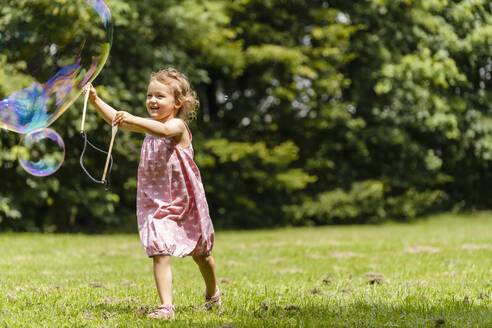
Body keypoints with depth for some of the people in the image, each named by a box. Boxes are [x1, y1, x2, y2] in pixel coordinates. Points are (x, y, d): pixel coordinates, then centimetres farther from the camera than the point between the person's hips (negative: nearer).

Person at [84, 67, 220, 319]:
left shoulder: (178, 126, -16)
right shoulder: (148, 125, 6)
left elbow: (164, 130, -39)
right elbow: (117, 119, 0)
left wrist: (132, 119, -52)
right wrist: (96, 101, -15)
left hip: (185, 202, -4)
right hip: (155, 203, 4)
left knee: (199, 253, 16)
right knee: (160, 253, -14)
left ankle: (213, 294, 40)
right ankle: (166, 306, -15)